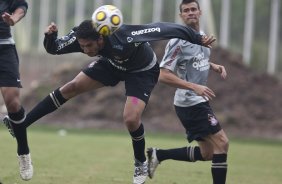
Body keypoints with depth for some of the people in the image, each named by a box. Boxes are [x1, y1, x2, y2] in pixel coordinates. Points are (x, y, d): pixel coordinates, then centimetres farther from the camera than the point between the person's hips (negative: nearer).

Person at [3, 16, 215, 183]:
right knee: (72, 87, -6)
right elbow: (53, 48, -14)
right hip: (112, 63, 5)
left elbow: (164, 29, -39)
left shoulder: (124, 38, -44)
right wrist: (50, 36, -39)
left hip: (142, 71, -5)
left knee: (131, 119, -21)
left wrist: (198, 39, -34)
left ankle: (141, 162, 9)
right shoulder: (80, 37, -28)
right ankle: (21, 125, 1)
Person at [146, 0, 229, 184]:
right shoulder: (178, 41, -16)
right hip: (190, 102, -9)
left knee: (206, 153, 11)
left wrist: (214, 66, 8)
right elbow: (164, 75, -20)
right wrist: (195, 87, -26)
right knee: (222, 142, -12)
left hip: (199, 102, 9)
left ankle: (157, 154, 18)